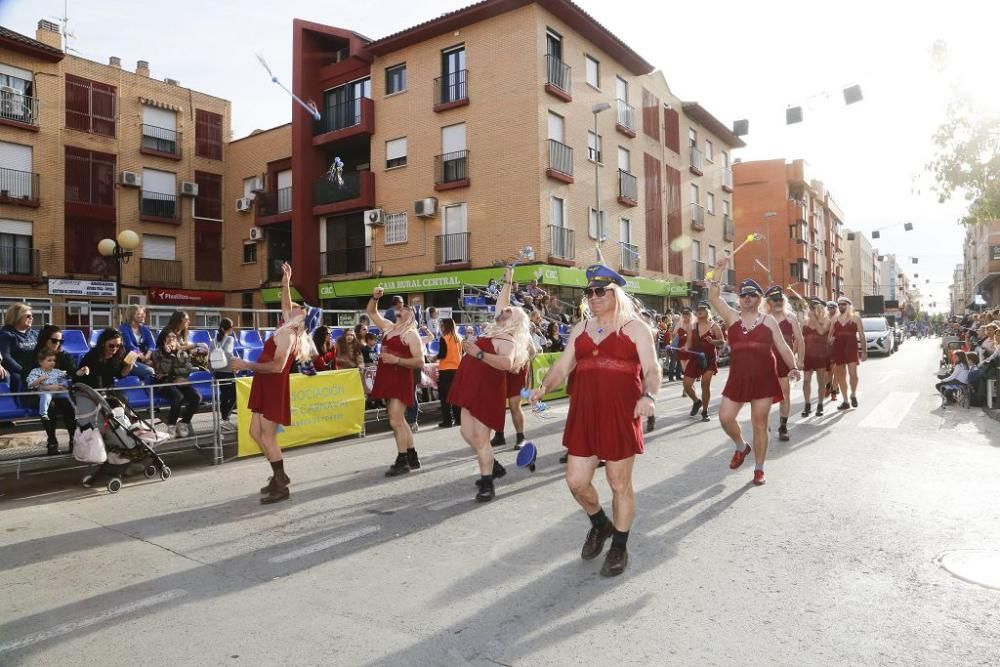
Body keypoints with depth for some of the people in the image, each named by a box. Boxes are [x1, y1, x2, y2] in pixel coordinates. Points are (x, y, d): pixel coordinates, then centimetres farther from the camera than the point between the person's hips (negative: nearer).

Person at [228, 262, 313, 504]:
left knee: (267, 438, -7)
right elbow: (286, 305, 27)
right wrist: (286, 282, 23)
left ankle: (281, 487, 1)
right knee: (256, 433, 13)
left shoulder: (288, 334, -17)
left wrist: (245, 365, -24)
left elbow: (277, 366, -28)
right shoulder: (289, 329, 9)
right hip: (265, 389, 9)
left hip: (274, 389, -9)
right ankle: (280, 476, 22)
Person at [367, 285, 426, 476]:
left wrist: (397, 360, -20)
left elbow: (420, 362, -12)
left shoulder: (411, 334, -5)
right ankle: (412, 457, 22)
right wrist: (375, 298, 6)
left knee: (395, 421, -11)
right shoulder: (388, 327, 16)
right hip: (388, 379, 8)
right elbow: (371, 312, 24)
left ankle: (402, 461, -4)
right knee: (399, 420, 13)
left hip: (401, 380, -8)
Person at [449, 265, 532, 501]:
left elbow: (507, 363, -33)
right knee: (468, 433, 11)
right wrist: (507, 281, 26)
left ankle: (487, 485, 0)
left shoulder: (506, 340, -14)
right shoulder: (496, 329, 13)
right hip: (473, 388, 9)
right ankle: (494, 467, 27)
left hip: (488, 391, -9)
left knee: (480, 437, -8)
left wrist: (478, 353, -35)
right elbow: (501, 303, 26)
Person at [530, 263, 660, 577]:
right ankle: (600, 524, 38)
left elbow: (651, 369, -6)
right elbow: (563, 365, 12)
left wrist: (648, 397, -26)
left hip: (621, 415, -4)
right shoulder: (580, 329, 13)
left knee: (619, 483, 7)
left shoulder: (635, 328, -1)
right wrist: (543, 387, -7)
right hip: (584, 414, 5)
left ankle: (620, 546, 27)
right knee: (576, 481, 8)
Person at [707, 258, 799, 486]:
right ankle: (741, 446, 28)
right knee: (725, 417, -4)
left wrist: (793, 368, -9)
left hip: (764, 378, -1)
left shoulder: (768, 320, 5)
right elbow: (714, 298, -7)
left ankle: (759, 469, 17)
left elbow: (783, 347, 5)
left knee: (760, 424, 4)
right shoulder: (732, 317, 7)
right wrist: (718, 273, -14)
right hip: (738, 377, 2)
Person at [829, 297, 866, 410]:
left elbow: (861, 335, 2)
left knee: (853, 373, -13)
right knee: (841, 375, 4)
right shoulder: (835, 319, 11)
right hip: (838, 348, 3)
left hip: (851, 347, -3)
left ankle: (853, 395, 14)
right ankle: (845, 401, 12)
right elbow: (830, 335, 13)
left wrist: (864, 351, -3)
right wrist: (829, 350, 0)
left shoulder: (855, 317, 4)